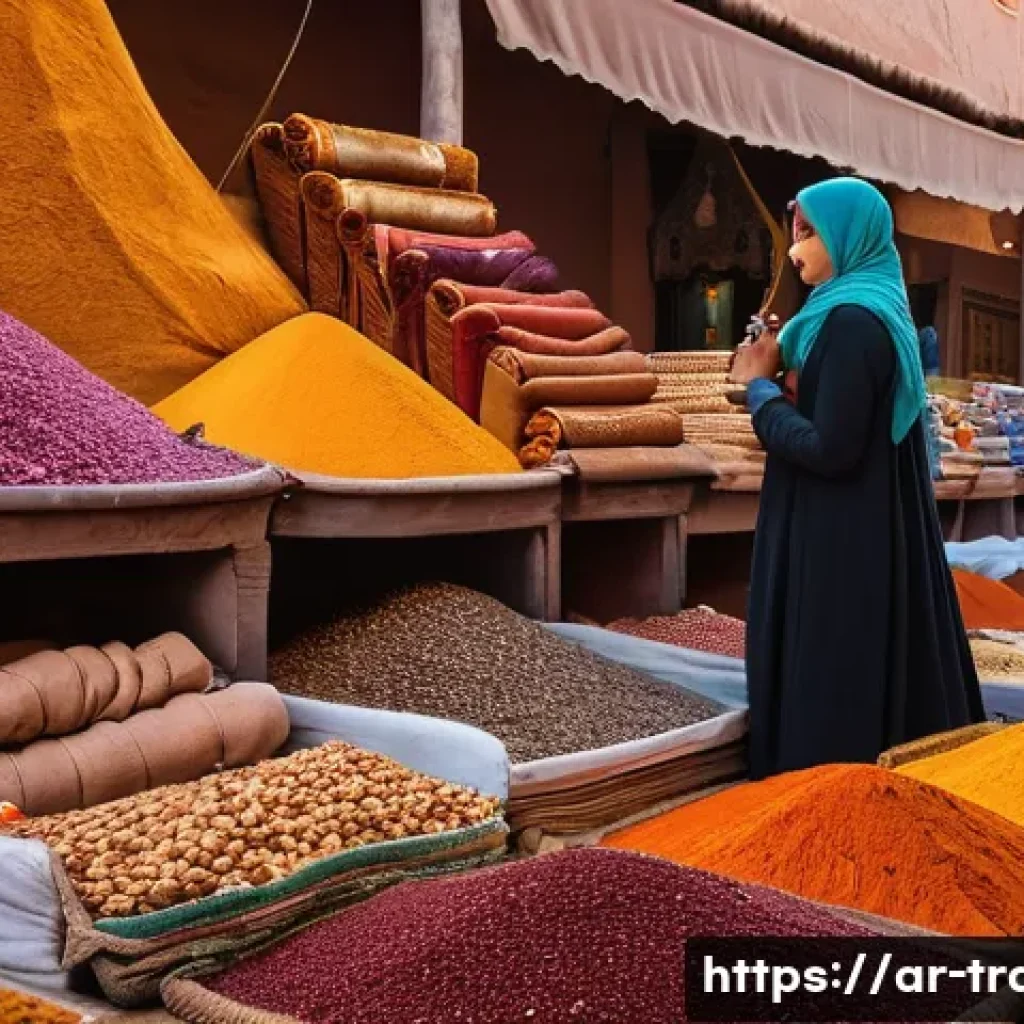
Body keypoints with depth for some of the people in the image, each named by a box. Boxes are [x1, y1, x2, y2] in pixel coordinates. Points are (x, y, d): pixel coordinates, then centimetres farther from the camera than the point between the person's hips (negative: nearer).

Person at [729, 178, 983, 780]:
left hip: (842, 542, -10)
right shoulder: (876, 310, 13)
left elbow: (828, 449, -23)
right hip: (875, 530, 10)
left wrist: (760, 387, -11)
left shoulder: (852, 320, -18)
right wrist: (783, 370, 6)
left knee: (833, 692, -1)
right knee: (875, 680, 17)